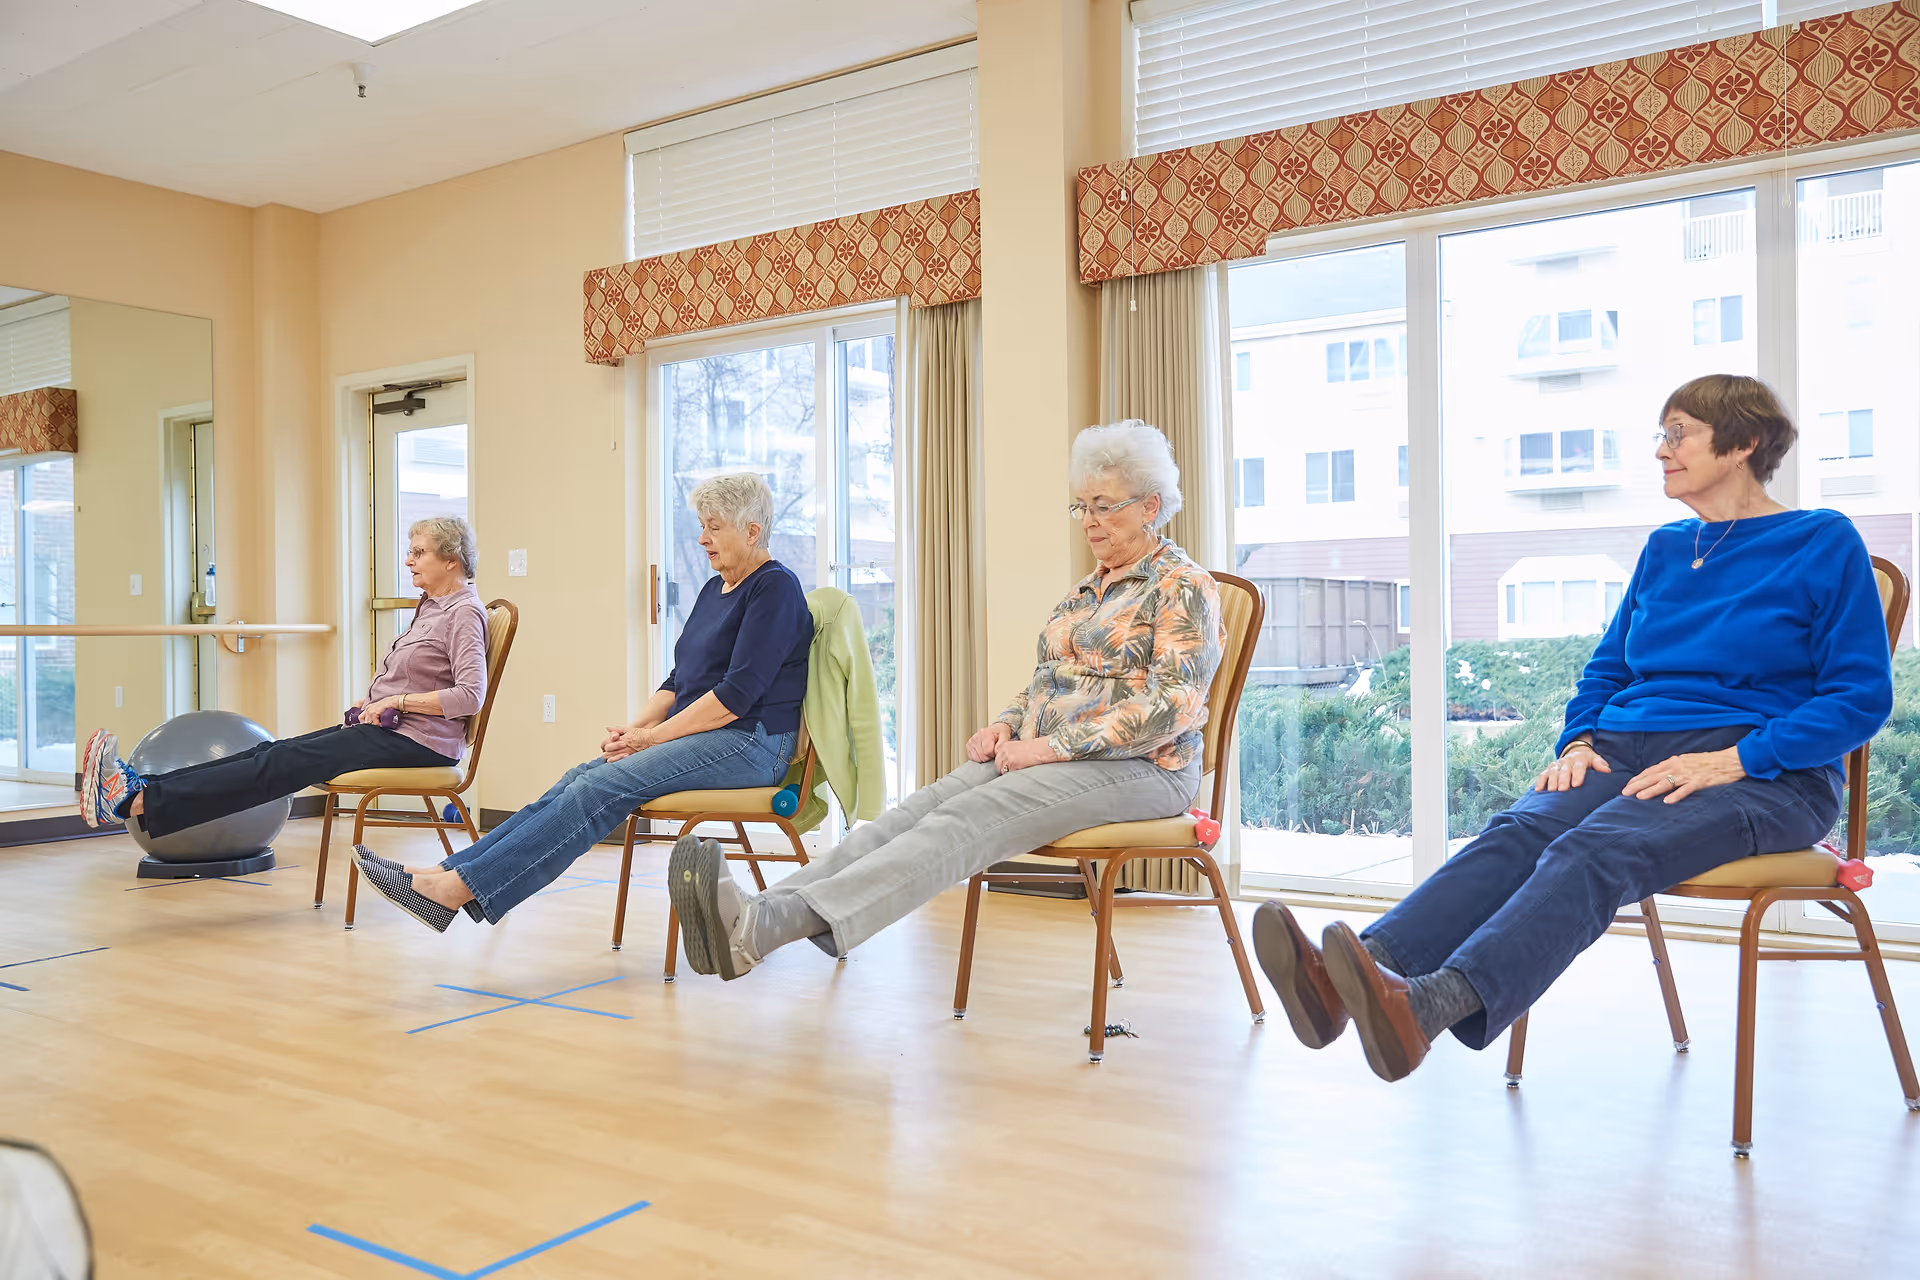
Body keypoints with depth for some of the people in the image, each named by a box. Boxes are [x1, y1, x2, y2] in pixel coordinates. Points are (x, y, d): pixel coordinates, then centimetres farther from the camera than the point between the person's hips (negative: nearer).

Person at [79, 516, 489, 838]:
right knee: (275, 751, -5)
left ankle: (143, 802, -21)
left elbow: (471, 694, -24)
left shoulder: (464, 612, -13)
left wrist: (396, 701, -19)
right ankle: (139, 787, -12)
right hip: (387, 729, 9)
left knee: (283, 763, -17)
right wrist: (374, 697, 11)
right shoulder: (430, 606, 18)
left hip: (418, 741, -9)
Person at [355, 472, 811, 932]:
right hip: (698, 737, 8)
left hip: (749, 743, -8)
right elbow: (680, 680, 19)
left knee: (602, 787, -23)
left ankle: (459, 888, -26)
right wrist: (635, 728, 1)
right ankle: (448, 871, -16)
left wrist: (653, 736, -14)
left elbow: (738, 692, -18)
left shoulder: (775, 588, -10)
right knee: (580, 779, -10)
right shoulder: (715, 589, 19)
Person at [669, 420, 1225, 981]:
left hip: (1137, 767, -8)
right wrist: (1006, 726, 3)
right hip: (1049, 756, 8)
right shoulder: (1087, 589, 21)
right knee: (919, 809, -20)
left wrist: (1050, 746, -20)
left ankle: (761, 928, -46)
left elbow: (1173, 704, -17)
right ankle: (763, 910, -38)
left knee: (964, 820, -30)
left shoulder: (1183, 586, -5)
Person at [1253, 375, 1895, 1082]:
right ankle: (1362, 972, -54)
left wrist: (1733, 759, -16)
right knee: (1517, 832, -29)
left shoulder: (1825, 543, 3)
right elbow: (1606, 667, 26)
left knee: (1595, 850, -36)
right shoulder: (1664, 548, 21)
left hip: (1765, 775, -5)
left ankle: (1431, 1002, -60)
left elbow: (1862, 696, -3)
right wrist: (1580, 742, 5)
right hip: (1629, 751, 5)